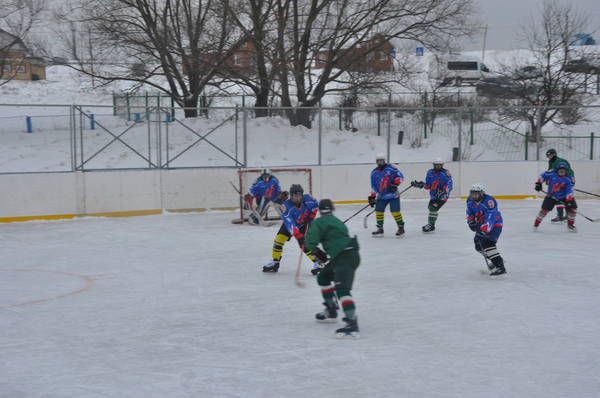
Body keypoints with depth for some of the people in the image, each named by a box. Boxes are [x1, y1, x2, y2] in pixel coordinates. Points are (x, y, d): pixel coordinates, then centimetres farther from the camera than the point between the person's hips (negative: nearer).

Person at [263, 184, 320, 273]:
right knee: (279, 239, -6)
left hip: (303, 223, 0)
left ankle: (317, 263, -9)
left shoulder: (306, 198, -28)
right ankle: (275, 263, 10)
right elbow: (290, 223, -43)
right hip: (290, 223, 0)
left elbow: (315, 205, -4)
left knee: (305, 244, -16)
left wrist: (311, 215, -16)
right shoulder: (287, 205, -36)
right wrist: (298, 236, -51)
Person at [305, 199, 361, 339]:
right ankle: (331, 311, 33)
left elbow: (310, 242, -12)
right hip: (341, 257, 9)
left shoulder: (319, 222, -3)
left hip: (346, 257, -9)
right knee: (323, 277, 24)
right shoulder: (337, 221, 23)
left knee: (341, 288, -22)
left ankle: (352, 324, -35)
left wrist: (317, 252, 8)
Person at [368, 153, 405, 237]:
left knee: (395, 211, -10)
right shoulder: (374, 173, 7)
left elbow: (400, 176, -7)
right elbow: (373, 186, 13)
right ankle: (380, 229, 14)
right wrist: (372, 197, 8)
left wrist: (395, 184, -21)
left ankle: (401, 228, 2)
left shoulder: (390, 168, -6)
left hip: (393, 194, -5)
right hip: (381, 195, 5)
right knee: (378, 211, 0)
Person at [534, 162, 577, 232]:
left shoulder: (568, 179, -15)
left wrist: (569, 199, -31)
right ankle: (536, 223, 9)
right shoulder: (552, 174, -14)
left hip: (563, 197, 1)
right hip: (551, 195, 0)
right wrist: (538, 183, -11)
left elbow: (570, 190, -22)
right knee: (545, 208, -12)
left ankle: (570, 224, 8)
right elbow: (543, 175, 0)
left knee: (572, 206, -13)